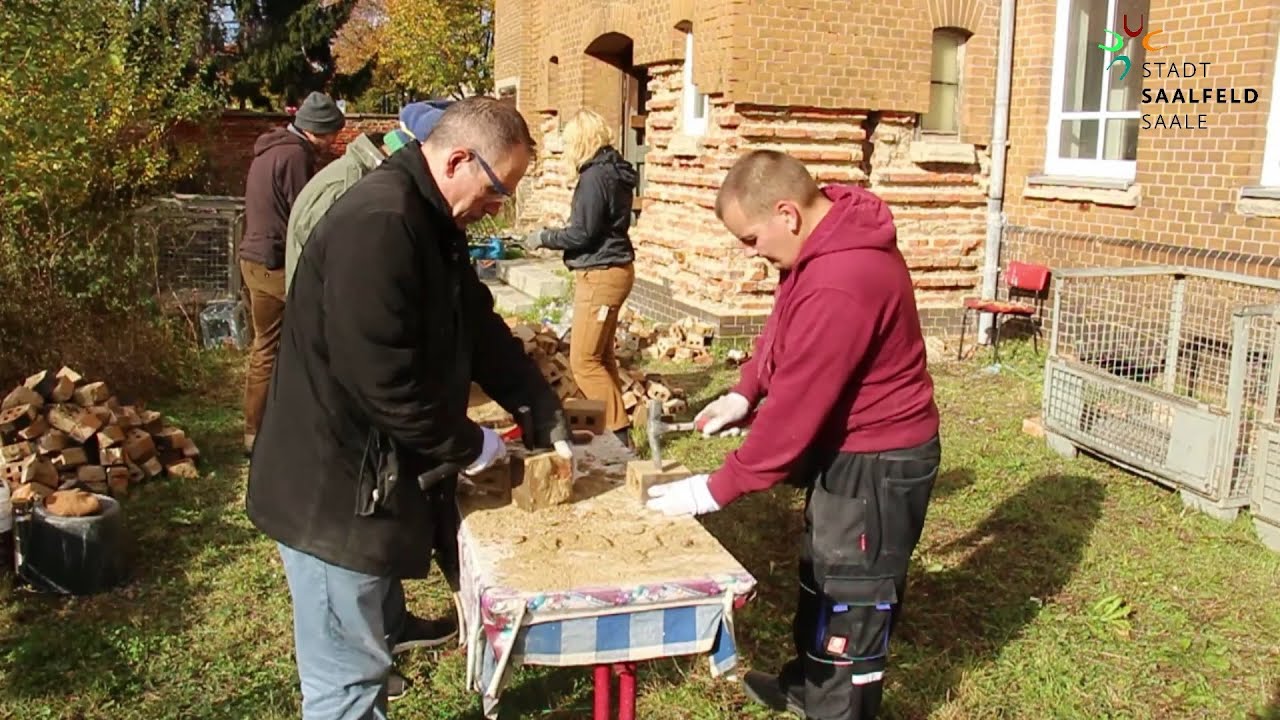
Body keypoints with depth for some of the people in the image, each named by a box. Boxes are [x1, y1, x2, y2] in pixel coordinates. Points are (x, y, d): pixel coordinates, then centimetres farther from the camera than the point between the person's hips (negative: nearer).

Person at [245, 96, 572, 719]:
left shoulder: (433, 224, 9)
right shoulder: (377, 225, -25)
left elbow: (480, 328, 14)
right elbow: (384, 379, -28)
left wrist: (545, 414, 9)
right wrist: (467, 446, -14)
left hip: (373, 477, 10)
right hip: (337, 489, -10)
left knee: (366, 651, 25)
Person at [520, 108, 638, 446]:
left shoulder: (594, 177, -18)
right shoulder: (613, 172, 12)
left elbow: (582, 234, -18)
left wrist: (544, 238, -4)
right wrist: (554, 235, 19)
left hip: (600, 275, -10)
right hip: (612, 269, 10)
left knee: (584, 360, -7)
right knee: (601, 355, 16)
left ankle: (620, 434, -6)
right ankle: (615, 427, 22)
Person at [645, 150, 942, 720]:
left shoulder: (838, 288, -33)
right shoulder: (826, 239, -1)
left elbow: (795, 410, -29)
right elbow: (782, 330, 13)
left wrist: (716, 490, -21)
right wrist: (744, 391, 0)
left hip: (877, 462, -11)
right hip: (850, 444, 11)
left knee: (853, 596, 4)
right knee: (820, 569, 25)